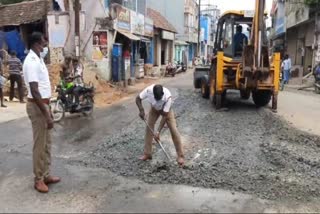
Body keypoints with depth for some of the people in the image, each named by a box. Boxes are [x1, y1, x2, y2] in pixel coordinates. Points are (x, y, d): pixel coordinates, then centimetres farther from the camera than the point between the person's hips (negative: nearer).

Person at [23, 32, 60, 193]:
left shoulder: (38, 59, 12)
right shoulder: (32, 61, -19)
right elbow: (34, 92, -25)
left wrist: (48, 109, 20)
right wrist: (47, 115, -24)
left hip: (43, 104, 10)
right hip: (37, 106, -10)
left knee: (47, 143, 15)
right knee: (40, 144, 0)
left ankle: (46, 175, 26)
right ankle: (38, 179, 14)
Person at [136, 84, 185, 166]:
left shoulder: (168, 97, -41)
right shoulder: (149, 90, -36)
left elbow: (165, 116, -35)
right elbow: (138, 99, -18)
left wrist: (158, 132, -35)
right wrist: (141, 110, -35)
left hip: (166, 110, -3)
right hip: (154, 109, 3)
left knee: (173, 130, -12)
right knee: (148, 128, -2)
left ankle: (180, 156, -3)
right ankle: (147, 154, 11)